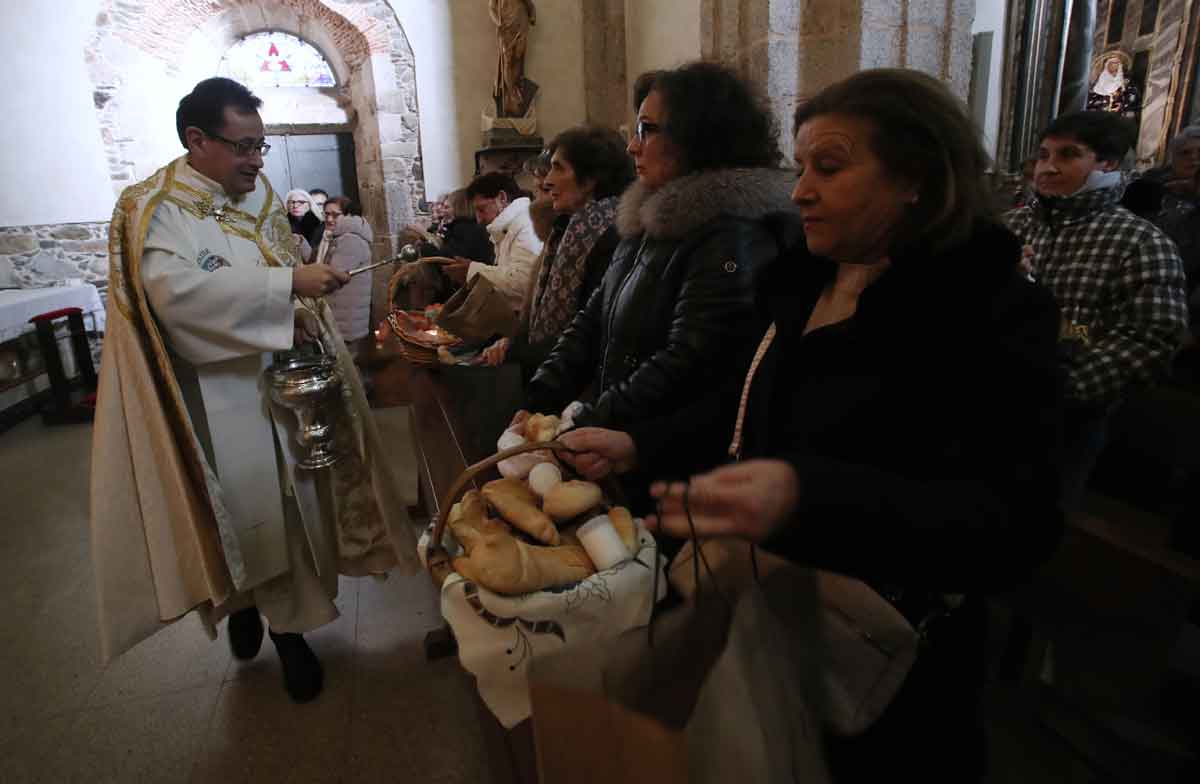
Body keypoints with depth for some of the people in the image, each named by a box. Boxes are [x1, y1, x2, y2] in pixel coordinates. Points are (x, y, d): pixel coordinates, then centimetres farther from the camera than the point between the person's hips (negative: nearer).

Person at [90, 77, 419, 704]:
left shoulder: (261, 196, 8)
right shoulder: (154, 209, -10)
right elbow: (177, 289, -25)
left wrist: (300, 312, -9)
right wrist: (288, 285, -29)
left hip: (282, 380, 5)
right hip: (218, 398, -4)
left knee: (292, 502, 9)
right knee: (240, 507, 7)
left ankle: (288, 624, 26)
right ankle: (238, 599, 36)